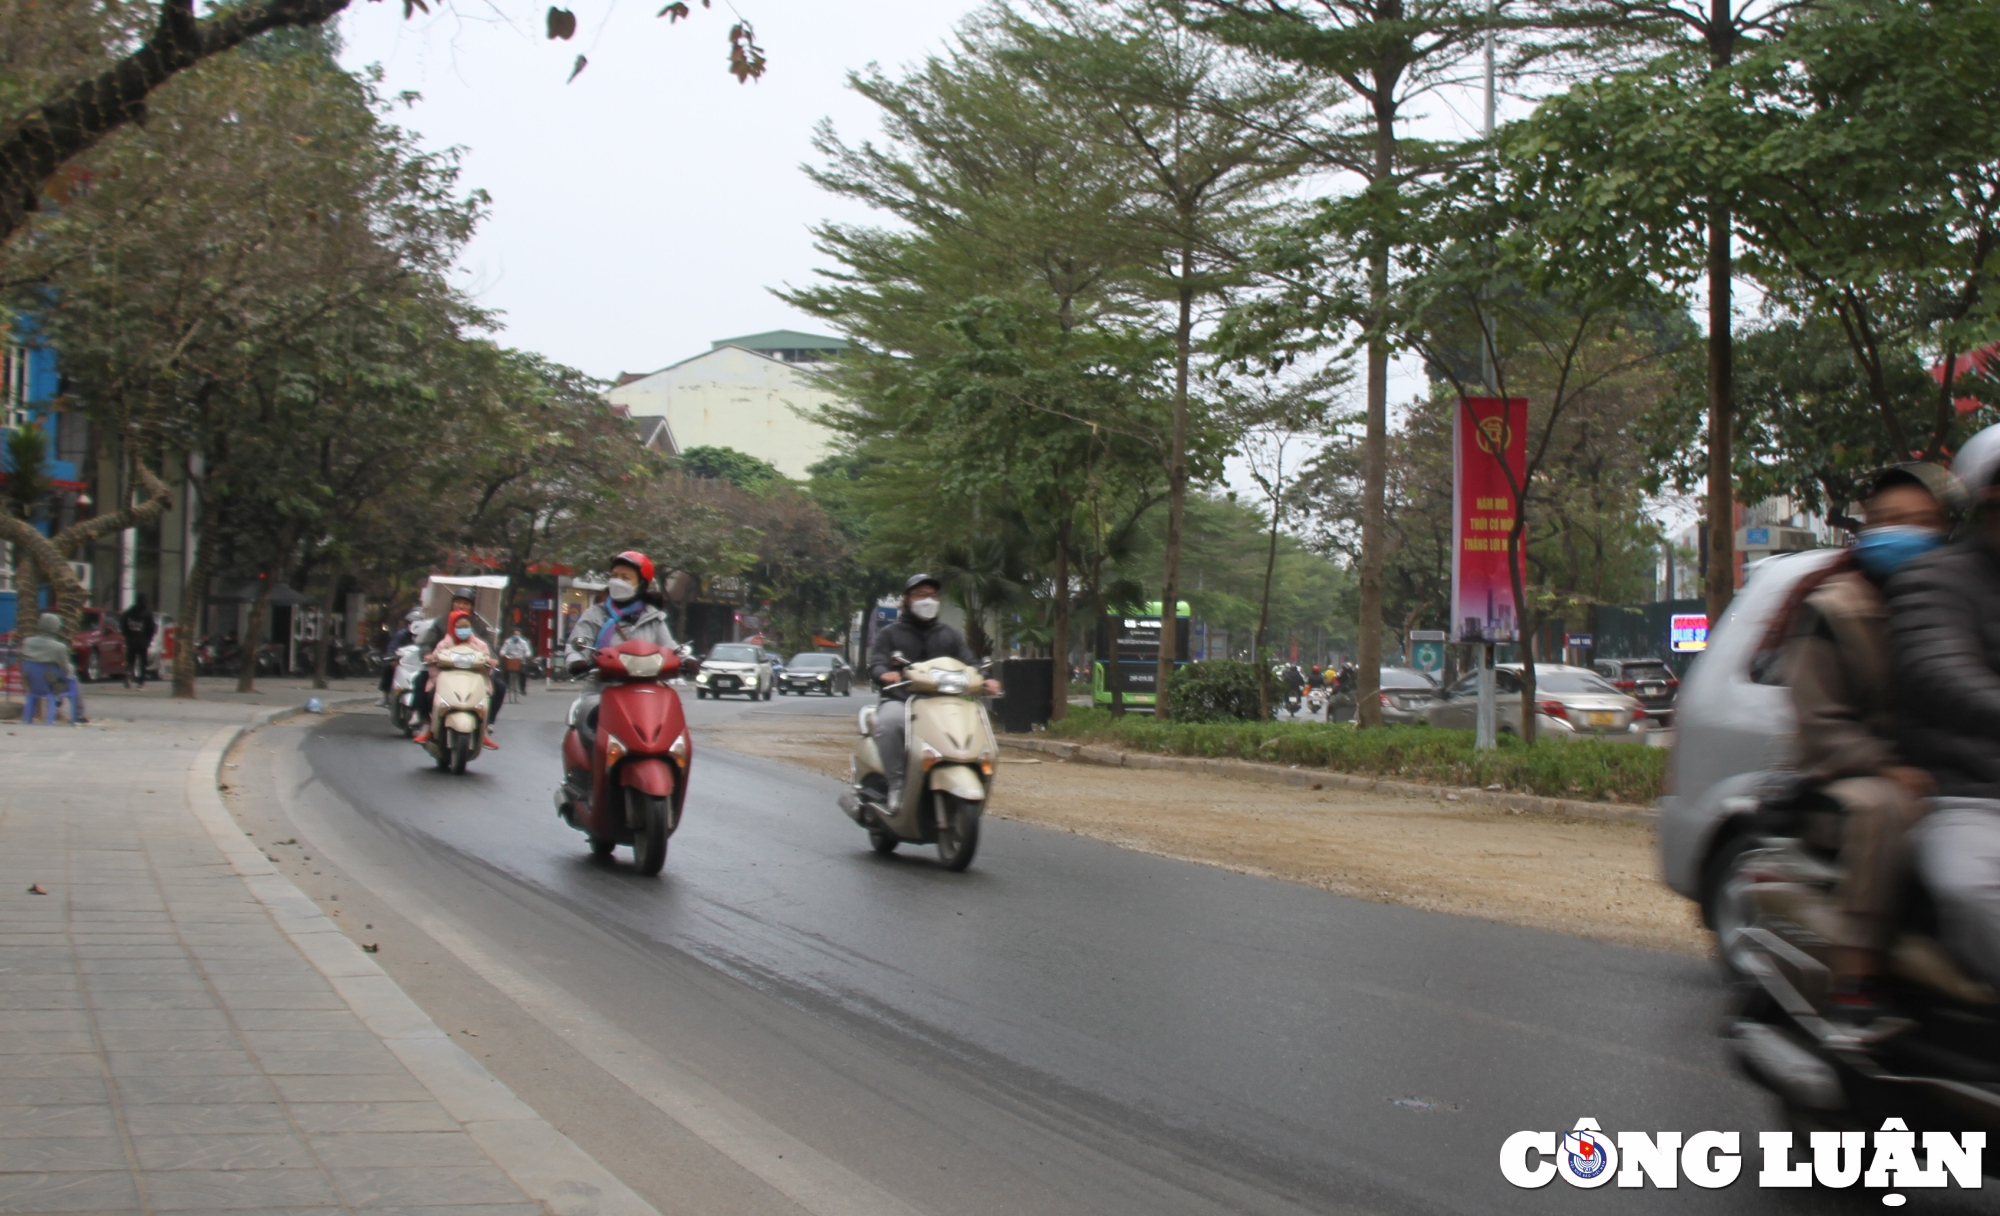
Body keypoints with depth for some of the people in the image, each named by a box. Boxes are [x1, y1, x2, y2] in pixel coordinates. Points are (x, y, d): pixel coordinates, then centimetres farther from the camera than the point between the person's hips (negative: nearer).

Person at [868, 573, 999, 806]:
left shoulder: (950, 636, 23)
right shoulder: (889, 634, 13)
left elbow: (970, 664, 11)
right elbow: (876, 664, -2)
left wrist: (984, 681, -13)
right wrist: (885, 674, -28)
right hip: (900, 701, -3)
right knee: (889, 722, -39)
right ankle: (897, 785, -29)